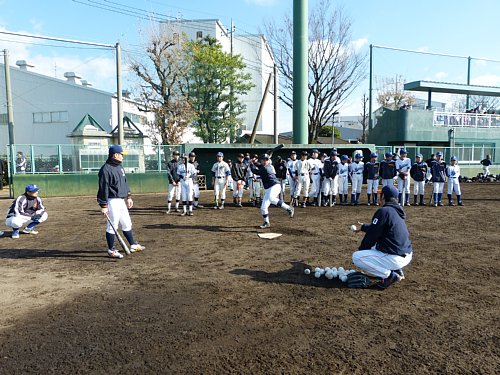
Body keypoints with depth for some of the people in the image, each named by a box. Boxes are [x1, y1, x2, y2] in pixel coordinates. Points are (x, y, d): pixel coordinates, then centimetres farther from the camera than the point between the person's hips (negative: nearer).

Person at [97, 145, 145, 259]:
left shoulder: (120, 167, 12)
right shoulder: (106, 169, -15)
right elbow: (103, 188, -17)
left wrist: (129, 197, 17)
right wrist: (103, 205, -18)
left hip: (122, 201, 9)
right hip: (113, 201, -9)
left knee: (127, 224, 17)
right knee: (112, 226, -1)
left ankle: (133, 245, 29)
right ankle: (111, 250, 11)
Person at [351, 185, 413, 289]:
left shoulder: (383, 211, -15)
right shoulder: (397, 212, 12)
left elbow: (372, 235, -12)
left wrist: (361, 250, 3)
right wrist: (363, 227, 39)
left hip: (395, 258, -9)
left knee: (356, 257, -8)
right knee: (375, 246, 31)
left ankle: (390, 275, -8)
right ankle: (397, 271, 16)